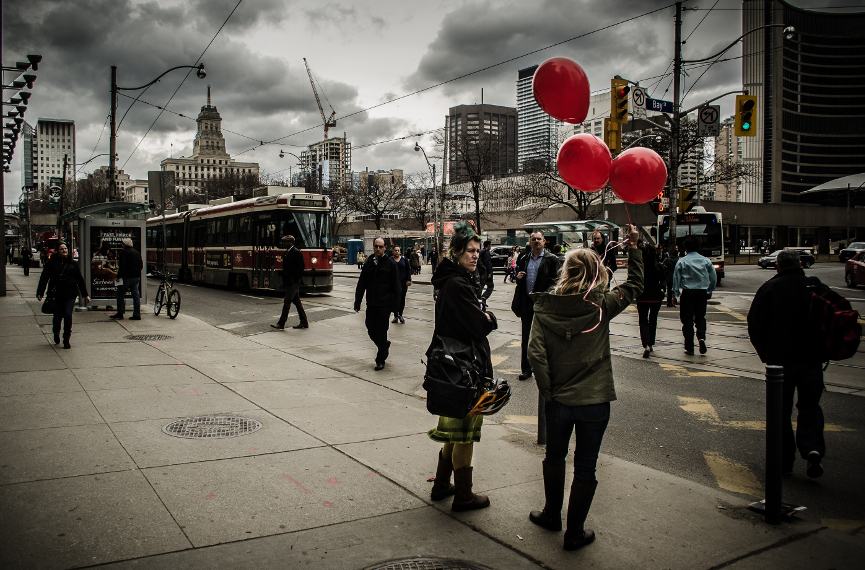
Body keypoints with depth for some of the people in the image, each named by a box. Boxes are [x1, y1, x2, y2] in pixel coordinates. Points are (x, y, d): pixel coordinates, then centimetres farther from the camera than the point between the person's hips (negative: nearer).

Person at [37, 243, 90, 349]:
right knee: (57, 316, 5)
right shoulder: (52, 263, 2)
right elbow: (44, 277, -1)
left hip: (70, 294, 0)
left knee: (68, 315, -11)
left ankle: (66, 340, 2)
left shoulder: (72, 264, 7)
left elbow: (80, 280, 12)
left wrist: (85, 295, 12)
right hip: (57, 294, 0)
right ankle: (56, 334, 38)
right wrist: (40, 292, -9)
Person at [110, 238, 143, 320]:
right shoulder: (137, 252, 12)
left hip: (126, 277, -7)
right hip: (136, 277, 7)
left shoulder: (123, 252, -9)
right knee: (136, 295, 6)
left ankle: (120, 314, 4)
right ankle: (137, 314, 5)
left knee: (121, 295, 3)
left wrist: (119, 276, -11)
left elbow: (122, 266, -16)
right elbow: (141, 265, 16)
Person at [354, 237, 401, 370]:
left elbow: (396, 286, -5)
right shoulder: (368, 263, 7)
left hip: (384, 304, -4)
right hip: (371, 304, 4)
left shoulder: (390, 264, -4)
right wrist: (357, 302, 7)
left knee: (381, 331, 0)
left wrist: (395, 304, -9)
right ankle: (385, 345, 36)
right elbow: (361, 283, 10)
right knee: (371, 330, 8)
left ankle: (380, 360, 12)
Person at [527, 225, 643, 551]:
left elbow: (536, 353, -14)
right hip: (595, 401, -1)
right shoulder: (602, 306, -10)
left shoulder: (545, 307, -9)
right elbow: (635, 286, 6)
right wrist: (633, 248, 11)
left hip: (558, 399, 1)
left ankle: (552, 515, 40)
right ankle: (574, 533, 21)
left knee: (554, 457, 23)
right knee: (585, 468, 12)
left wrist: (547, 391, -4)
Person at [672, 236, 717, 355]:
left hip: (687, 293, -2)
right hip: (702, 293, 3)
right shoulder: (706, 261, 3)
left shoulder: (681, 262, -5)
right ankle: (701, 337, -8)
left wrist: (676, 294, 5)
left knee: (687, 320, 4)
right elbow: (714, 278, 6)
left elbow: (676, 279, -5)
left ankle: (689, 347, 5)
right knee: (700, 317, 17)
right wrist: (709, 291, 18)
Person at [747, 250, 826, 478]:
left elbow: (755, 324, -5)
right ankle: (813, 449, -9)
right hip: (812, 358, 2)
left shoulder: (769, 288, -3)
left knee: (781, 410, 8)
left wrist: (764, 352, 7)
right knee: (810, 407, 12)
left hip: (780, 358, -1)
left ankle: (785, 459, 11)